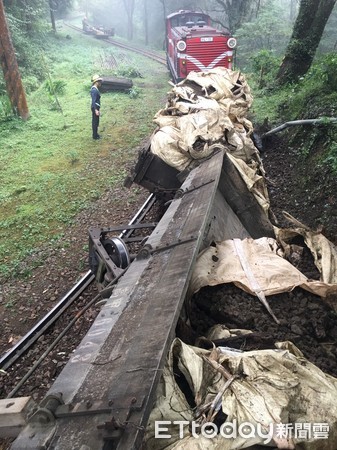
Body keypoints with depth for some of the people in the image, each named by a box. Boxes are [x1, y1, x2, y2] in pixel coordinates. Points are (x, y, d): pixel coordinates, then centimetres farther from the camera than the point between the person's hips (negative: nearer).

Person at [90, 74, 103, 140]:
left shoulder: (95, 89, 10)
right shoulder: (94, 90, -20)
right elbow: (93, 101, -24)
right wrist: (96, 110, -27)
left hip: (96, 107, 10)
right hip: (95, 108, -10)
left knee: (96, 122, 18)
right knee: (95, 122, 0)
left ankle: (95, 134, 29)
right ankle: (95, 136, 9)